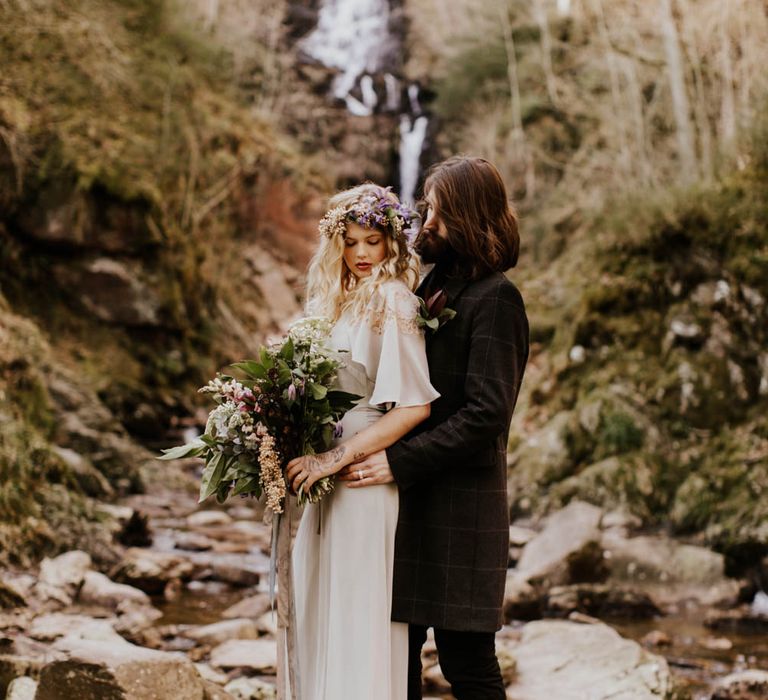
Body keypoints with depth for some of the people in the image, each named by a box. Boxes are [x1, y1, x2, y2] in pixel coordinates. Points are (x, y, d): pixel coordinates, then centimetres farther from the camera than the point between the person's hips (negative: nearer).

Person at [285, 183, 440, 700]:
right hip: (327, 482, 8)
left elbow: (415, 406, -18)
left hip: (366, 482, -8)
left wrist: (337, 458, -18)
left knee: (358, 615, -3)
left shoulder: (393, 303, -10)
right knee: (321, 613, 11)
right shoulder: (335, 304, 14)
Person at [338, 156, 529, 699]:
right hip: (412, 500, 8)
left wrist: (398, 461, -19)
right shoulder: (434, 289, 14)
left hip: (459, 507, -8)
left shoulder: (495, 297, -11)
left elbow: (486, 413, -19)